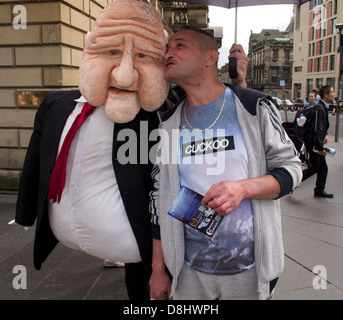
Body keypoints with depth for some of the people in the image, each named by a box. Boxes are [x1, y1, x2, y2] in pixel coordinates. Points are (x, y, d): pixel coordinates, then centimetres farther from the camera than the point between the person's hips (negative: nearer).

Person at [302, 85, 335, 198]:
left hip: (317, 142, 10)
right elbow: (316, 130, -25)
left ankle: (319, 191, 23)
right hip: (313, 143, -10)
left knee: (323, 168, 13)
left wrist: (325, 134, 9)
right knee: (313, 168, -3)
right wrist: (320, 148, -22)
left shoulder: (324, 107, 11)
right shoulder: (319, 109, -22)